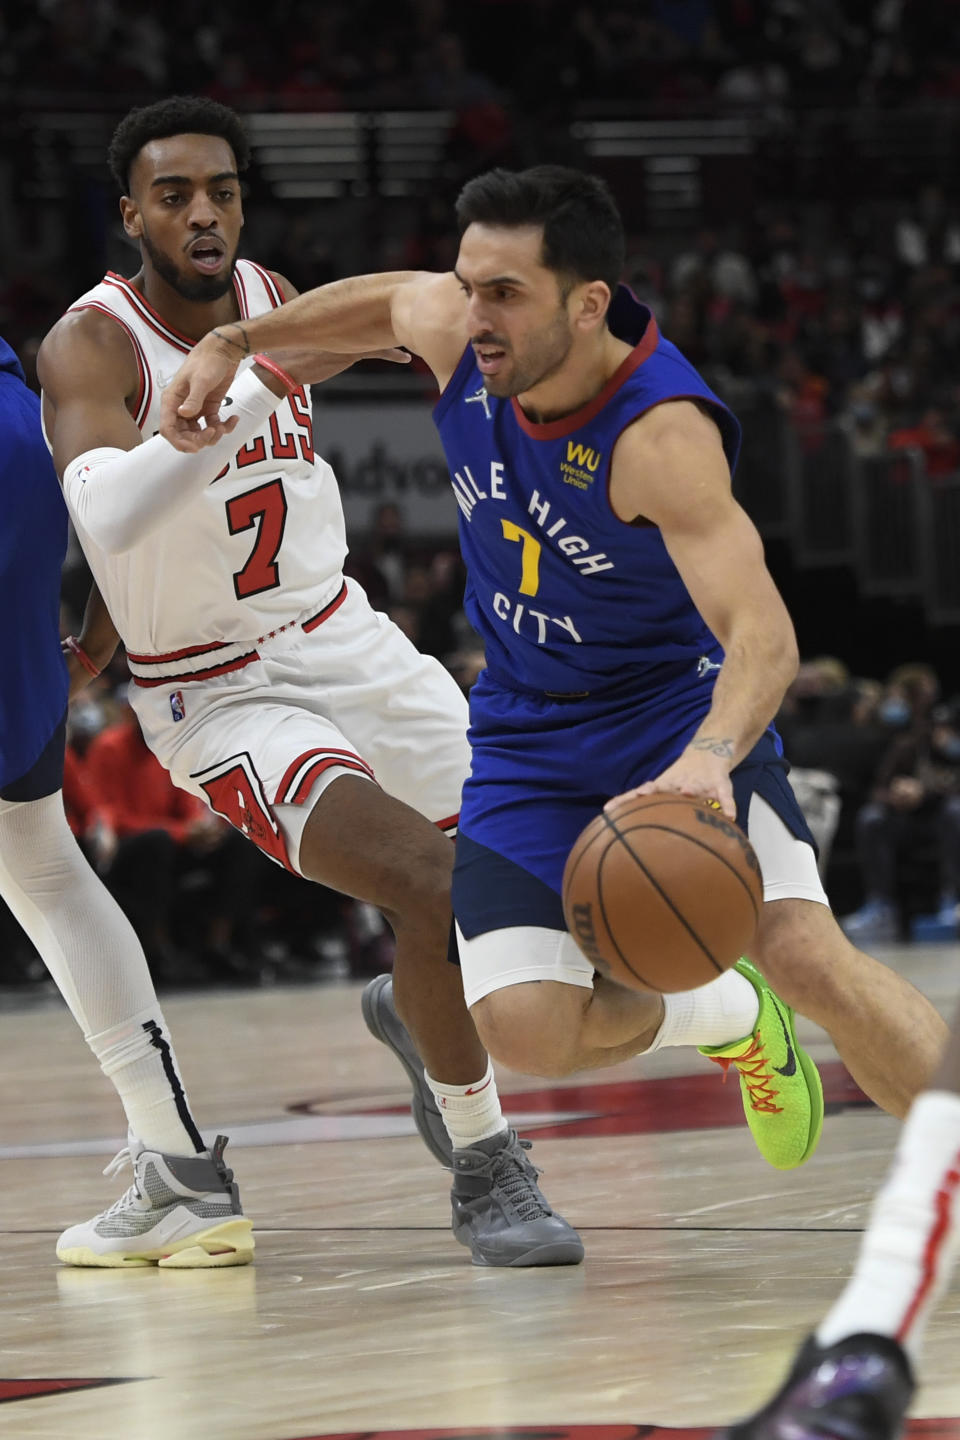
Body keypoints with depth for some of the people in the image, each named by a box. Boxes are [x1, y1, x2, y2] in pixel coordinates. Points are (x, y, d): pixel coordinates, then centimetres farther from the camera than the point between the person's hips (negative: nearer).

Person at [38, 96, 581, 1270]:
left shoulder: (272, 299, 0)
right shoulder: (91, 348, -20)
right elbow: (108, 511, -41)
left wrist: (99, 640, 18)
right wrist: (267, 379, -48)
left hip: (341, 638, 7)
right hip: (222, 699, -7)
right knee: (437, 891, -24)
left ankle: (416, 1013, 46)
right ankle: (484, 1173, -5)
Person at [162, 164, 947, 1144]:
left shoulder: (661, 434, -31)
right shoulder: (454, 330, -14)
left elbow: (762, 634, -41)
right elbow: (385, 300, 14)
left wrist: (709, 759, -60)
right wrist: (232, 344, 10)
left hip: (679, 707, -5)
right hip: (529, 732, 5)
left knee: (806, 956, -25)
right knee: (523, 1028, -10)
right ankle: (734, 1017, 20)